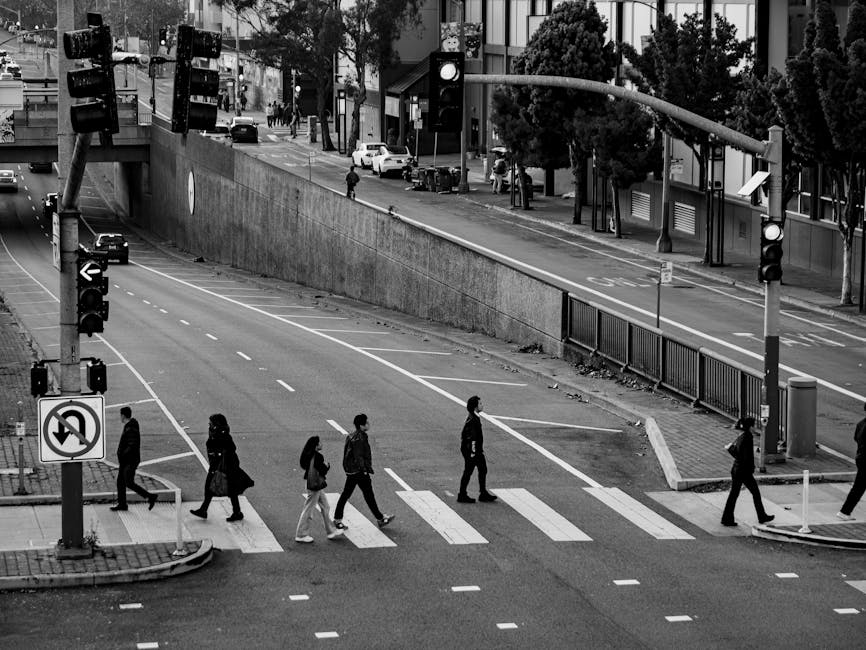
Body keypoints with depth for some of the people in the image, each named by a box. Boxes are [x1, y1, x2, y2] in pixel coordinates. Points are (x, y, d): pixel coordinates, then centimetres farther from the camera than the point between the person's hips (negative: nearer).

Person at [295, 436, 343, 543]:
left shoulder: (310, 455, 6)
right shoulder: (317, 457, -22)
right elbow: (322, 470, -22)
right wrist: (327, 465, -2)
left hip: (312, 485, 10)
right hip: (315, 486, -10)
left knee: (325, 508, 18)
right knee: (308, 510, 0)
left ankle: (331, 531, 28)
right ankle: (301, 535, 8)